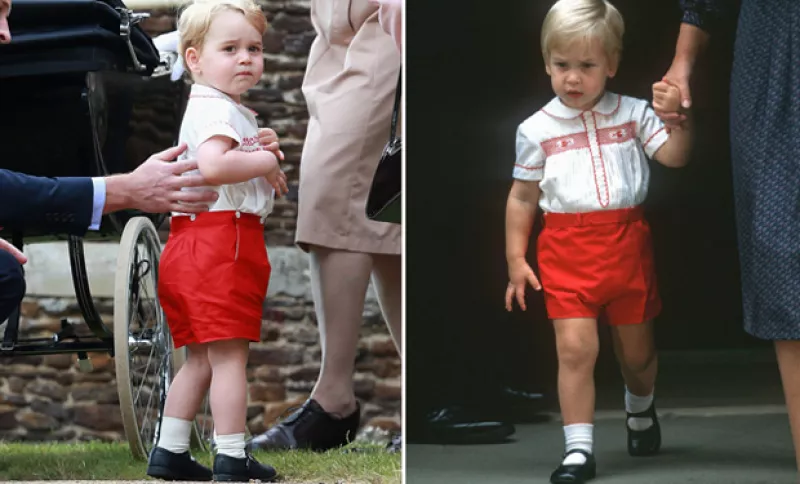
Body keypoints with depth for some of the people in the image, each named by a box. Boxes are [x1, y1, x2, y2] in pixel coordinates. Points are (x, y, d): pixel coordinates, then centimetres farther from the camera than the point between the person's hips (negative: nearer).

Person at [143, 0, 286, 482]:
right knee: (230, 354, -7)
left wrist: (263, 157, 12)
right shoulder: (215, 108, -13)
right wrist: (267, 161, -18)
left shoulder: (233, 110, 21)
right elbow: (213, 166, -32)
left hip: (205, 242, 11)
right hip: (221, 242, -11)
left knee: (202, 359, 15)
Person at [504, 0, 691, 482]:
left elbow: (675, 156, -6)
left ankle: (641, 408, 46)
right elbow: (523, 198, 6)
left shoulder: (633, 114, 2)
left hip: (627, 245, 1)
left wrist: (677, 116, -24)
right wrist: (516, 259, 4)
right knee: (575, 348, -12)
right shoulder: (537, 130, 1)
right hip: (567, 250, -1)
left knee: (637, 348, 15)